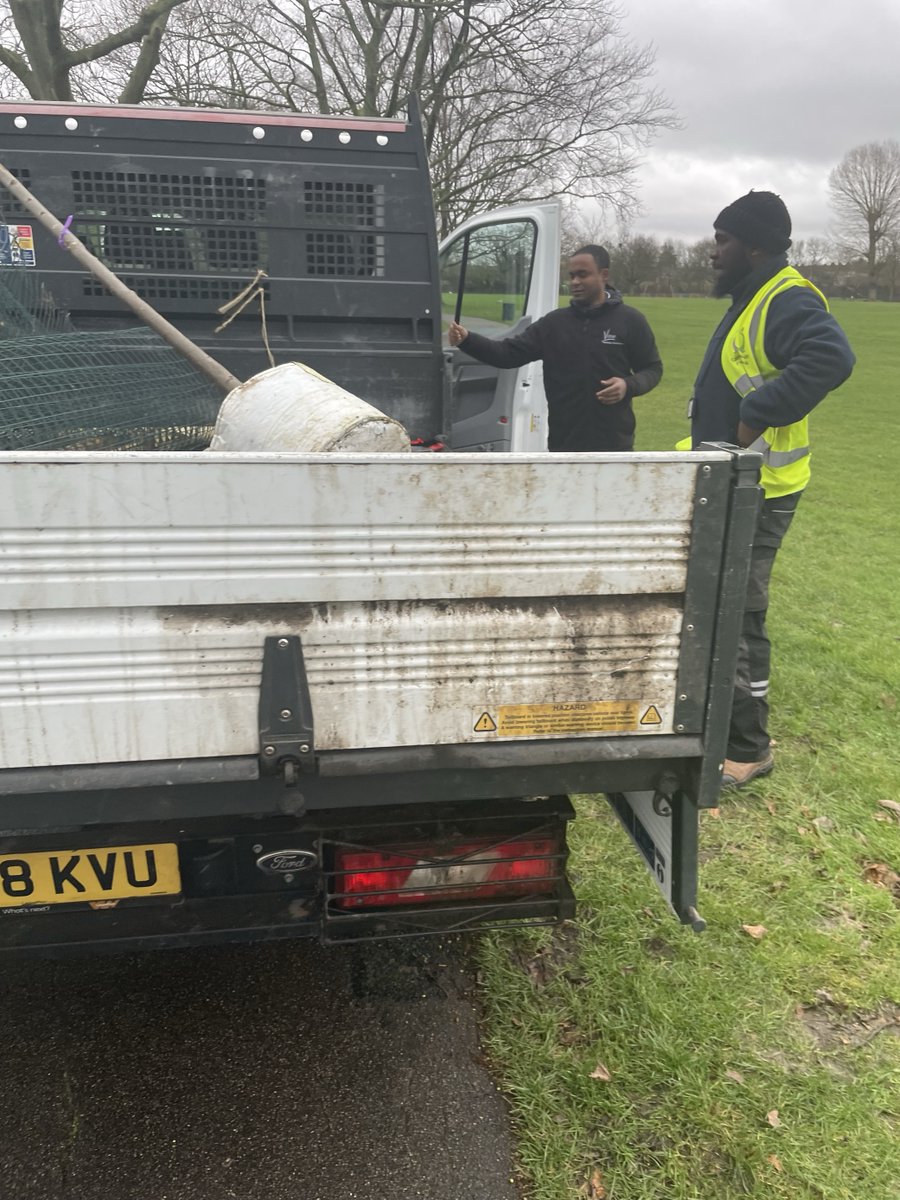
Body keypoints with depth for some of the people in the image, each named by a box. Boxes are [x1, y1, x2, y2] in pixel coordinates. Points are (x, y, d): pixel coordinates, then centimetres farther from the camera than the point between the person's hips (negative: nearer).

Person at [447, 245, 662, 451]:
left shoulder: (630, 320, -1)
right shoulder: (554, 322, 5)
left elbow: (652, 368, 5)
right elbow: (509, 353, -1)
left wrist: (629, 385, -18)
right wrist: (467, 340, -17)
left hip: (613, 443, -2)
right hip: (564, 442, 3)